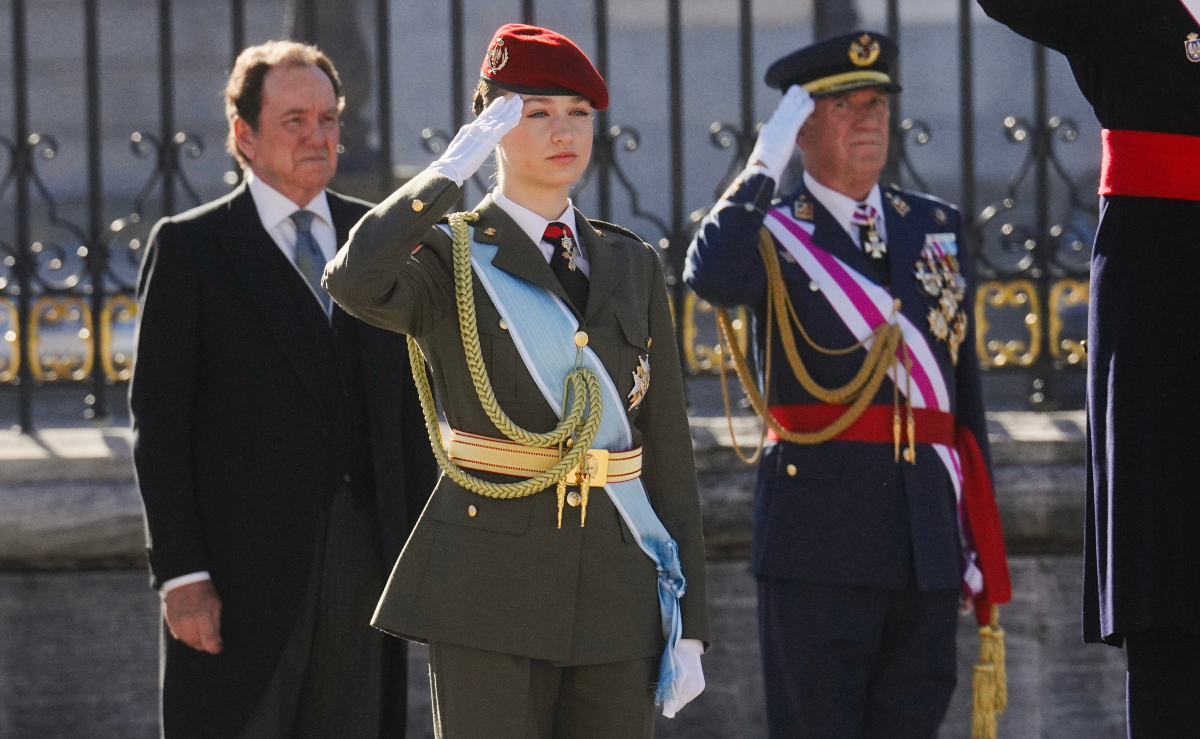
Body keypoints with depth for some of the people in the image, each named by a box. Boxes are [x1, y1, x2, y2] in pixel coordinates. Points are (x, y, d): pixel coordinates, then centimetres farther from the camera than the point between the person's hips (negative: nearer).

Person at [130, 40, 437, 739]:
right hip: (242, 569, -4)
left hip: (364, 564, 4)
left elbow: (410, 403, 14)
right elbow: (157, 424, -4)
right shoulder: (189, 248, 0)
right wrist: (180, 575, -11)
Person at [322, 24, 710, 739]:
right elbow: (354, 281, -27)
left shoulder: (631, 266, 12)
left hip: (617, 595, 4)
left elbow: (668, 452, 11)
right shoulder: (449, 259, -1)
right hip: (490, 592, -4)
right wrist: (452, 169, -17)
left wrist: (688, 629, 7)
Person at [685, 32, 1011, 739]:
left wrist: (981, 539, 11)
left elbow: (965, 389, 15)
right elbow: (710, 277, -24)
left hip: (928, 539, 4)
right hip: (822, 538, -4)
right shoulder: (773, 235, 1)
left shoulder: (938, 226, 15)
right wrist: (765, 164, -16)